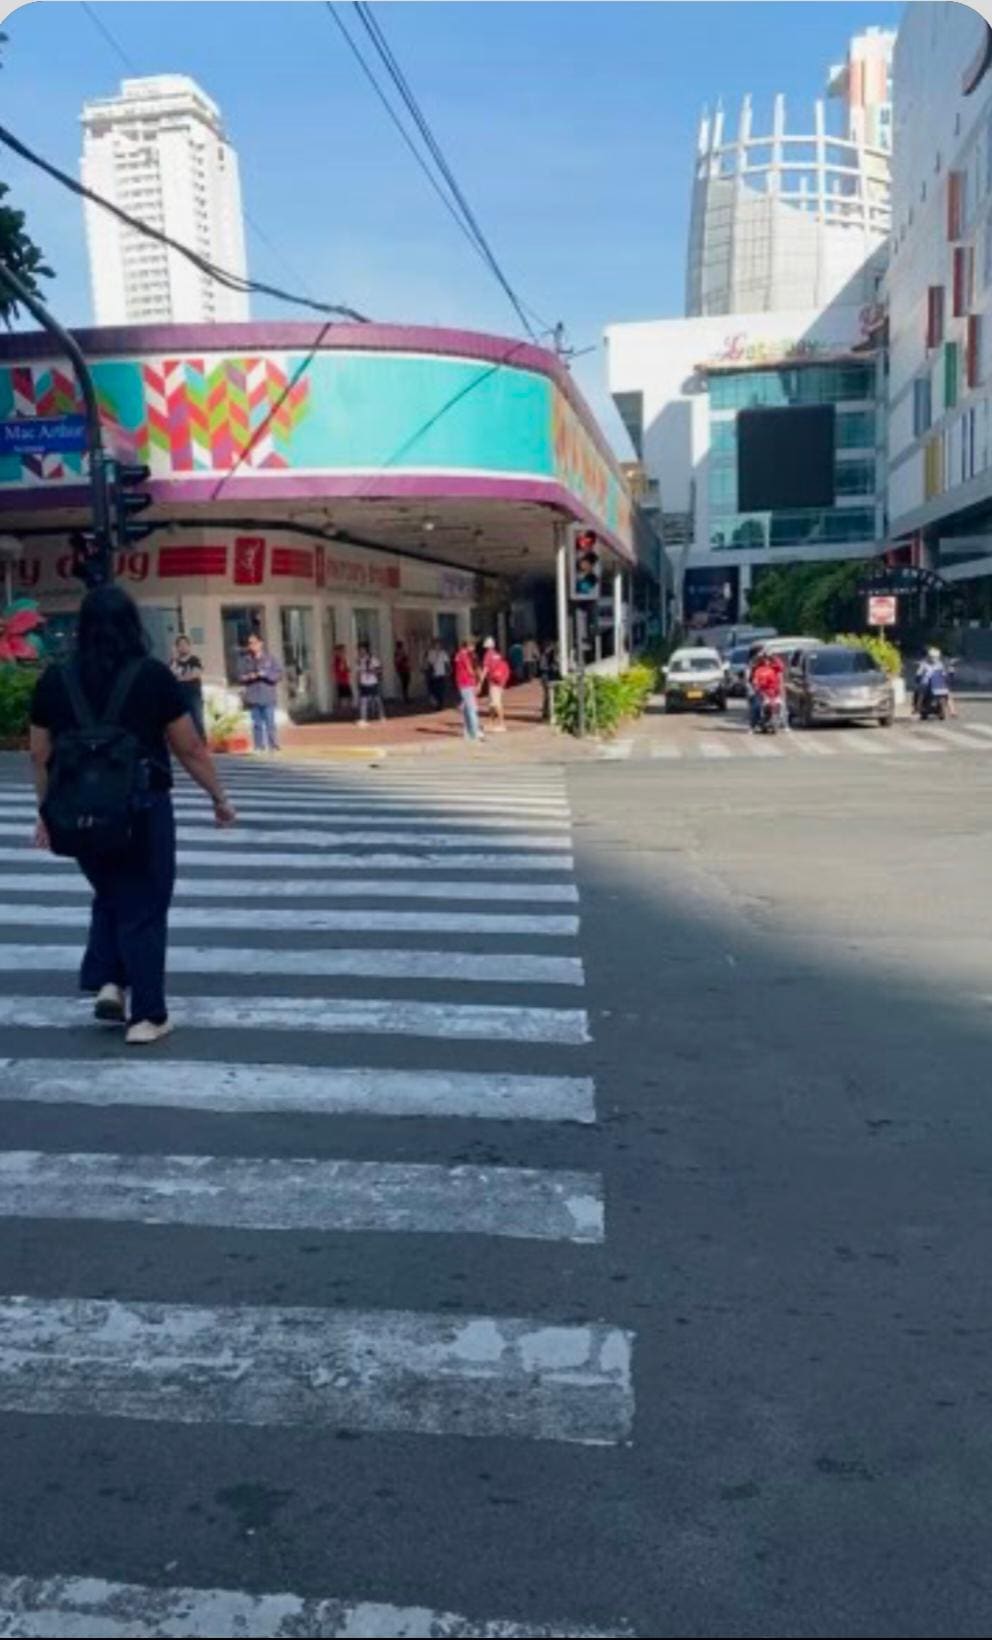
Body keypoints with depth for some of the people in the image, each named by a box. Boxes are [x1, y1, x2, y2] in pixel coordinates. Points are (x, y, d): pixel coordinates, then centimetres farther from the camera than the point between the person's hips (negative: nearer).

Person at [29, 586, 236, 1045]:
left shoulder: (54, 681, 2)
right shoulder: (154, 676, -7)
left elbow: (40, 756, 7)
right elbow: (190, 749, -4)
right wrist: (219, 798, 9)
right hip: (143, 810, -3)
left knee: (108, 897, 25)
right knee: (143, 907, 6)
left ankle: (107, 982, 13)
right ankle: (147, 1017, 10)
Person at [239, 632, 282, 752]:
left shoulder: (270, 658, 1)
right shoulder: (246, 660, 7)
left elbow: (278, 673, 0)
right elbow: (241, 676, 12)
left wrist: (265, 674, -13)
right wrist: (248, 677, -9)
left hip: (268, 697, -2)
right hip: (253, 698, 2)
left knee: (270, 723, -4)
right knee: (257, 724, 4)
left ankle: (273, 746, 1)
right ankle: (259, 747, 10)